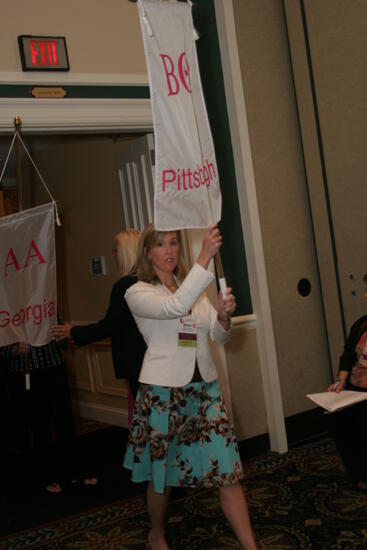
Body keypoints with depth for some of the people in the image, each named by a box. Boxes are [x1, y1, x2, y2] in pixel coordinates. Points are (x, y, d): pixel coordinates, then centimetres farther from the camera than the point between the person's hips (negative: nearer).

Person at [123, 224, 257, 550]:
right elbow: (175, 307, -27)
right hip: (163, 392, -4)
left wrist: (223, 316, -15)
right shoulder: (138, 293, -6)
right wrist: (205, 257, -33)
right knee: (162, 474, 11)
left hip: (205, 387, 4)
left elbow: (219, 336, 8)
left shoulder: (194, 287, 12)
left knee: (228, 469, -2)